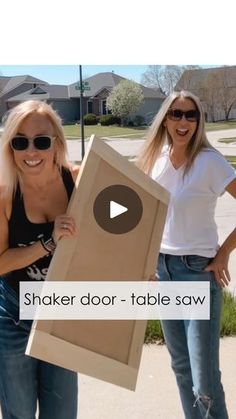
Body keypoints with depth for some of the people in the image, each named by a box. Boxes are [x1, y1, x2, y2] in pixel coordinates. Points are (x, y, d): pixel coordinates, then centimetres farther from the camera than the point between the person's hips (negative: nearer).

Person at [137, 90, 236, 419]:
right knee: (181, 366, 18)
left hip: (198, 270, -6)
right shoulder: (156, 158, 3)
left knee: (205, 381, -4)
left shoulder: (210, 161, -15)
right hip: (162, 266, 6)